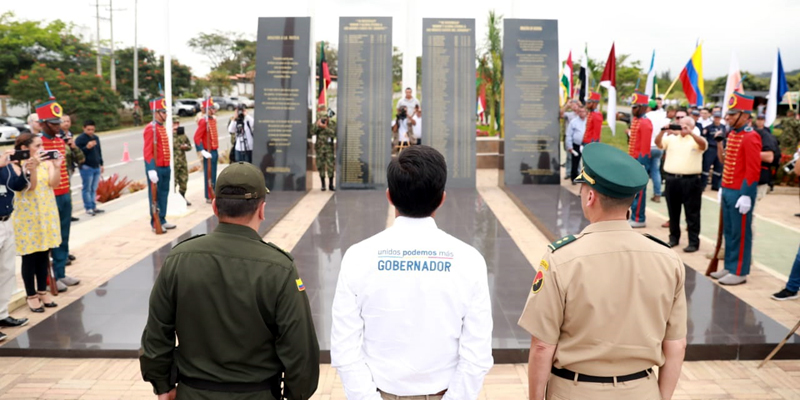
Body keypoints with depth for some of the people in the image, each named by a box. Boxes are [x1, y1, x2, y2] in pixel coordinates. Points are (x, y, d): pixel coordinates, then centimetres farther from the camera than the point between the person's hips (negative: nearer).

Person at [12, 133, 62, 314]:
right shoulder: (17, 166, -10)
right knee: (30, 257, 2)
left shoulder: (47, 163, 2)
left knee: (44, 255, 12)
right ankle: (31, 295, 12)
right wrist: (32, 168, -32)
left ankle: (43, 291, 25)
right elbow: (29, 187, -20)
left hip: (46, 214, 5)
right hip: (28, 216, -4)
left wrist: (57, 167, -24)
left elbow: (54, 183, -10)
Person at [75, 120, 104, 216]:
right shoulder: (80, 139, -9)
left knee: (94, 189, 12)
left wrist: (101, 164, 23)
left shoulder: (96, 138, 13)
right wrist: (87, 147, -26)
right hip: (86, 167, -7)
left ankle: (93, 207, 18)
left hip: (96, 167, 7)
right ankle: (88, 208, 3)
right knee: (87, 188, -2)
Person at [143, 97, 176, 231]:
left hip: (165, 167, 9)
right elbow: (148, 152, -19)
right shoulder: (150, 129, -14)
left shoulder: (162, 127, 14)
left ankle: (162, 220, 22)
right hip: (156, 168, -9)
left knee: (164, 194, 13)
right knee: (155, 195, 0)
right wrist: (151, 170, -25)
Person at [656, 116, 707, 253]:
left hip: (691, 180, -4)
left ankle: (694, 242, 4)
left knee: (692, 212, 0)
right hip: (672, 179, 4)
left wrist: (690, 132, -31)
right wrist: (662, 131, -21)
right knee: (673, 211, 12)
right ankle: (674, 237, 25)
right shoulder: (672, 138, 11)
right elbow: (658, 143, -3)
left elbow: (703, 144, -19)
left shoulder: (696, 139, 2)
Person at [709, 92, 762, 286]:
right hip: (727, 191, 9)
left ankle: (740, 272, 8)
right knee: (729, 231, 14)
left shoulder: (751, 138, -15)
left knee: (741, 232, 0)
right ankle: (729, 267, 24)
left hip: (740, 193, -9)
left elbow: (753, 170, -18)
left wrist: (746, 195, -20)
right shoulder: (732, 134, 12)